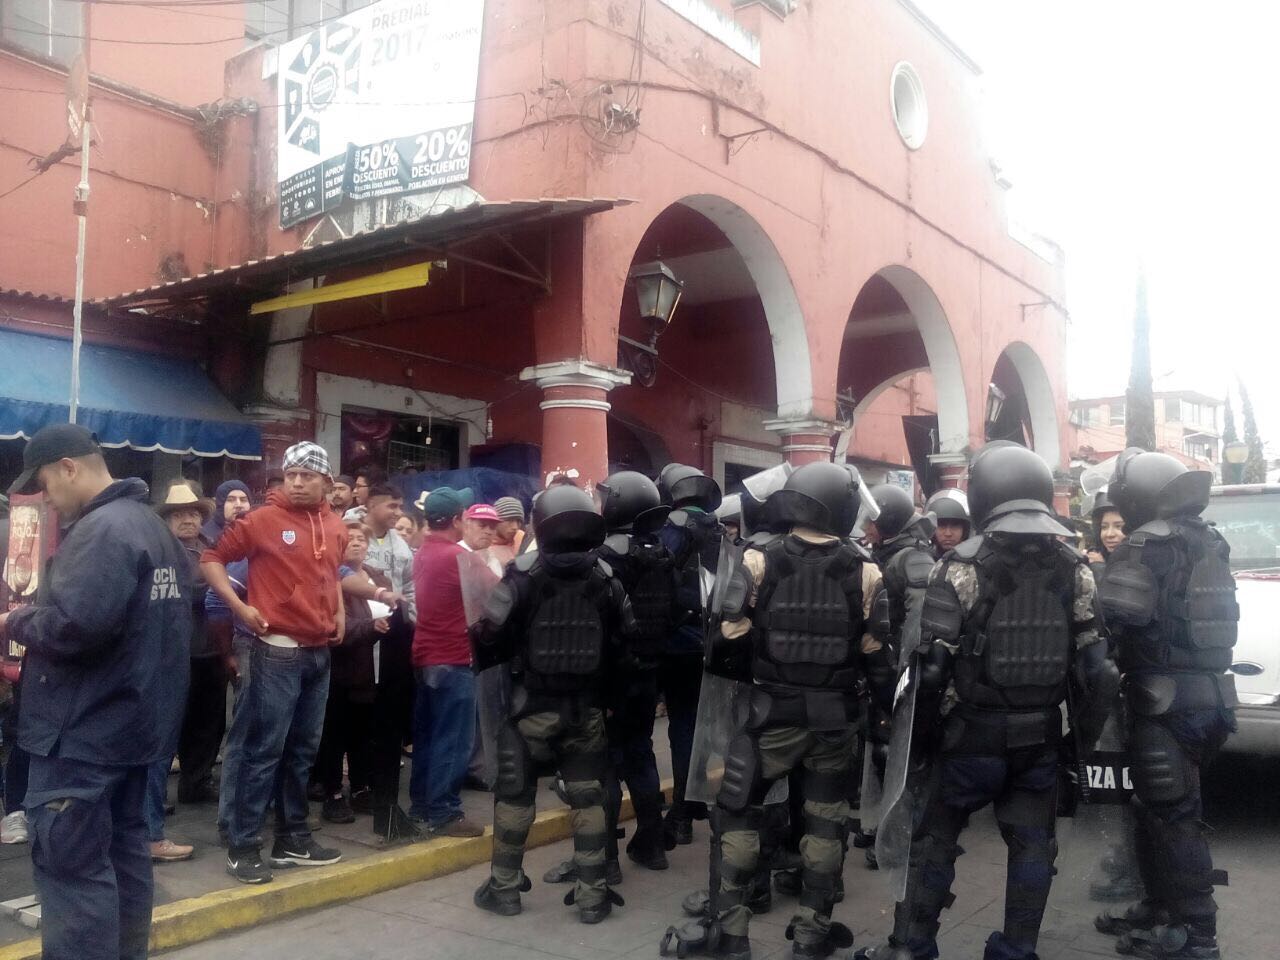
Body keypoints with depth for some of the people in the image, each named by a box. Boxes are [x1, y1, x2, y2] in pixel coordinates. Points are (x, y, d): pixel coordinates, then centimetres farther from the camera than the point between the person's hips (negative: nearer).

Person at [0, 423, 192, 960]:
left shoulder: (102, 529, -18)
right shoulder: (151, 524, 15)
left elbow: (74, 623, -29)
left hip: (82, 730, -10)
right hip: (132, 720, 10)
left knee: (71, 864, -4)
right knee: (121, 848, 17)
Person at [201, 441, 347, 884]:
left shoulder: (336, 527, 9)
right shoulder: (262, 520, -8)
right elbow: (212, 558, -3)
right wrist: (239, 606, -11)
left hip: (320, 653, 6)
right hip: (278, 652, -6)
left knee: (303, 750, 13)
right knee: (265, 750, -3)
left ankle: (293, 838, 24)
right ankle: (242, 845, 7)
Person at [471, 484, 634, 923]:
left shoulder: (522, 575, -11)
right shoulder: (605, 579, -2)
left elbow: (489, 635, -11)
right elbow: (625, 639, 4)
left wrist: (483, 662, 10)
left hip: (531, 706, -2)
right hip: (586, 708, 2)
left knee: (515, 794, 12)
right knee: (587, 796, 10)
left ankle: (504, 887, 21)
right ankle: (592, 893, 13)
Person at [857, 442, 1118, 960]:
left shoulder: (962, 564, -13)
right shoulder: (1075, 568, 2)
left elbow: (931, 664, -15)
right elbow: (1096, 665, 5)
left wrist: (920, 736, -3)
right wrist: (1082, 736, 14)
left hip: (976, 731, -4)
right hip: (1042, 734, 4)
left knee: (934, 837, 8)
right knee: (1031, 844, 13)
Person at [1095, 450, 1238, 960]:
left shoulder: (1148, 544, -16)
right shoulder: (1208, 543, 13)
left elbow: (1112, 616, -25)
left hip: (1167, 697, -9)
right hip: (1208, 692, 9)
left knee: (1170, 816, 0)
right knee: (1172, 810, 19)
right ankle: (1163, 909, 29)